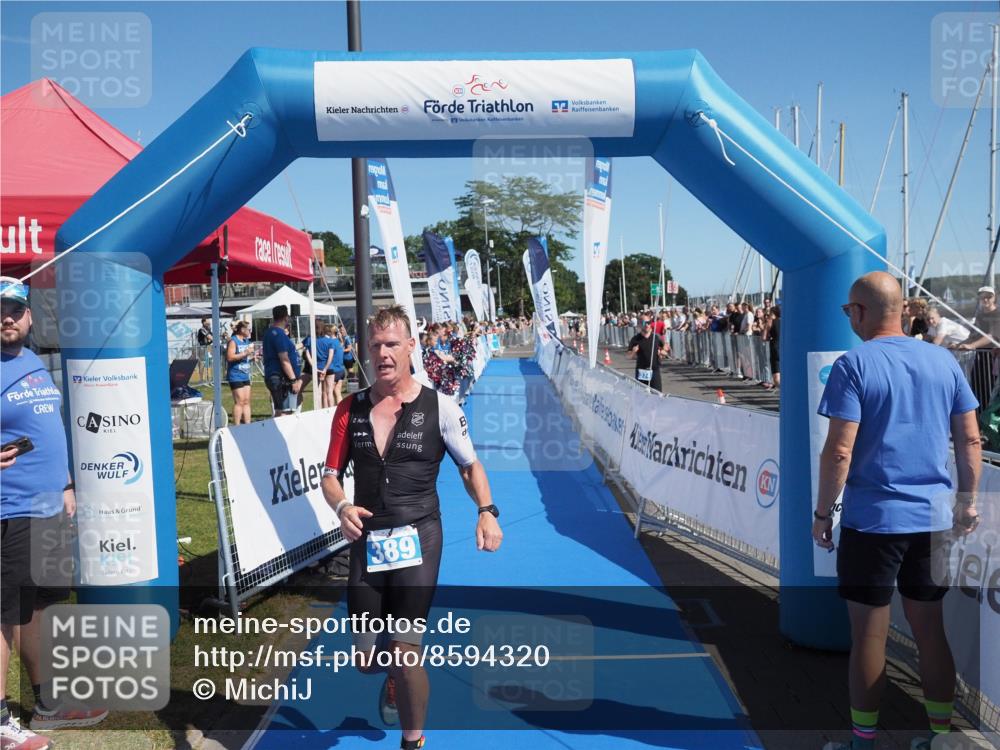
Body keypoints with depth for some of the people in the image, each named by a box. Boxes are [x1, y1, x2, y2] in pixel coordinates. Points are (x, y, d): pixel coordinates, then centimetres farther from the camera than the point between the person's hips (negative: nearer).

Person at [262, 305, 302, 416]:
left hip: (275, 377, 10)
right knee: (284, 413, -11)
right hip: (283, 379, -10)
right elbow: (284, 360, -21)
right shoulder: (279, 334, -15)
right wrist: (294, 380, -20)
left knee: (279, 412, 14)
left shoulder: (271, 332, 17)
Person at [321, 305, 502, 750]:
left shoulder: (439, 407, -4)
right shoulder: (350, 409, 3)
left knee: (403, 652, -11)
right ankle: (395, 679, 48)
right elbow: (331, 474, 6)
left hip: (418, 536, -3)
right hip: (366, 539, 3)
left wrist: (487, 511, -13)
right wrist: (342, 507, -16)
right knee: (366, 659, 9)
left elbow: (470, 466, 5)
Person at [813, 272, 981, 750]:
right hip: (934, 518, 5)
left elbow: (839, 451, -16)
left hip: (872, 519, -5)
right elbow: (970, 440, 7)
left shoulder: (854, 365, -11)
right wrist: (967, 500, 17)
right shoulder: (943, 360, 5)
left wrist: (823, 512, -6)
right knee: (930, 629, 16)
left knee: (869, 634, 6)